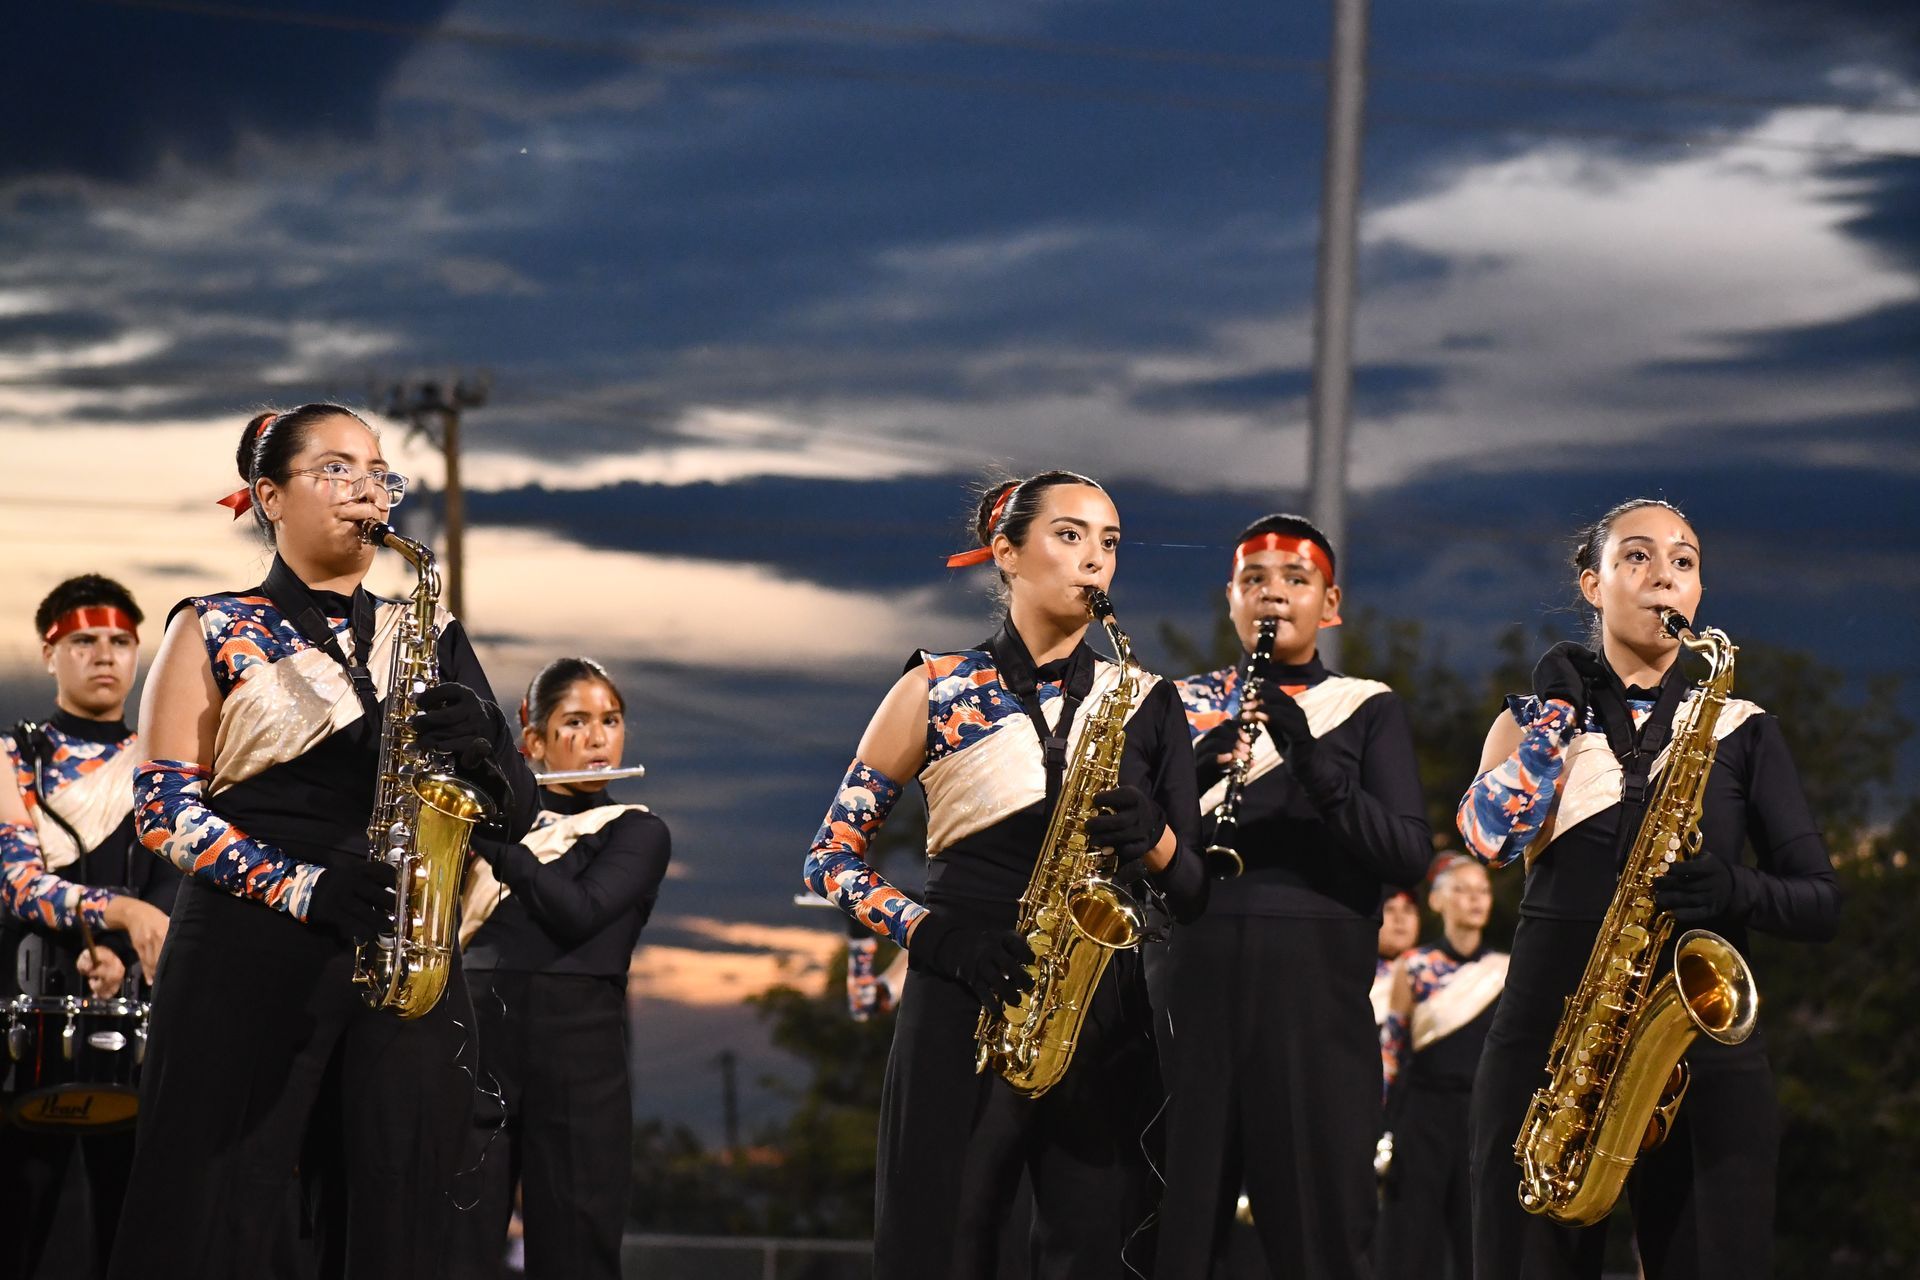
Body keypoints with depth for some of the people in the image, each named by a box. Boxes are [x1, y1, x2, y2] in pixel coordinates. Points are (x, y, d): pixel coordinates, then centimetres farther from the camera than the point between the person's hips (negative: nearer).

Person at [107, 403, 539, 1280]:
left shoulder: (426, 638, 18)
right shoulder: (214, 630, 8)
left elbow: (517, 810, 15)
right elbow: (166, 806, -2)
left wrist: (480, 754, -9)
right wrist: (308, 887, -16)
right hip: (249, 961, -3)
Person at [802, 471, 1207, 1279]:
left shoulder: (1143, 703, 12)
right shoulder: (938, 690, 5)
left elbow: (1194, 893, 10)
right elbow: (831, 856, 7)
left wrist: (1154, 842, -12)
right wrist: (931, 936, -9)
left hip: (1106, 1022, 2)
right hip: (961, 1014, -2)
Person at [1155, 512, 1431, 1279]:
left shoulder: (1369, 711, 10)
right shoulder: (1184, 706, 16)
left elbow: (1410, 855, -2)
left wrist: (1312, 763, -16)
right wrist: (1193, 780, -13)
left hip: (1318, 991, -1)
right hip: (1191, 985, 1)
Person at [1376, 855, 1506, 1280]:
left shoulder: (1506, 972, 8)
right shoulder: (1413, 967, 2)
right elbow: (1389, 1053, 2)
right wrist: (1384, 1133, -4)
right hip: (1424, 1115, -2)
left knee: (1482, 1246, 2)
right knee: (1413, 1242, -2)